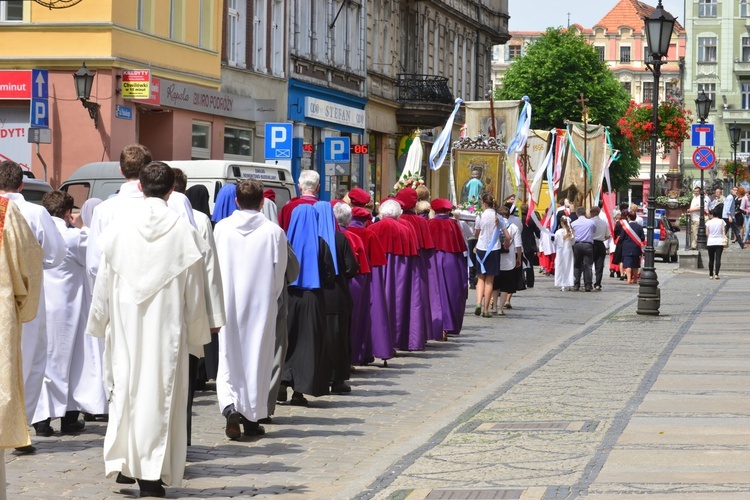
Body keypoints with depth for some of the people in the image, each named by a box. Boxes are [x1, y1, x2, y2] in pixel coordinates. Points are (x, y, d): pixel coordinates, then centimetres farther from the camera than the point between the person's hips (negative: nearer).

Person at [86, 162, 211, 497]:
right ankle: (152, 473, 1)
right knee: (161, 390, 2)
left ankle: (124, 463, 14)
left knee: (125, 385, 12)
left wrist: (99, 323, 16)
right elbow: (194, 291, -1)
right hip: (167, 326, -1)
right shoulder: (183, 232, -5)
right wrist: (197, 332, 9)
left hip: (125, 322, 1)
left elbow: (103, 283, 4)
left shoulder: (119, 229, -2)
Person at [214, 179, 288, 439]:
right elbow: (279, 274, 0)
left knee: (229, 358, 7)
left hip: (228, 303, 1)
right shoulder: (274, 232, -7)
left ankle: (230, 406, -14)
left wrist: (218, 304, 13)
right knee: (257, 358, 9)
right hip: (262, 305, -1)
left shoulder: (222, 228, -4)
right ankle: (251, 418, 13)